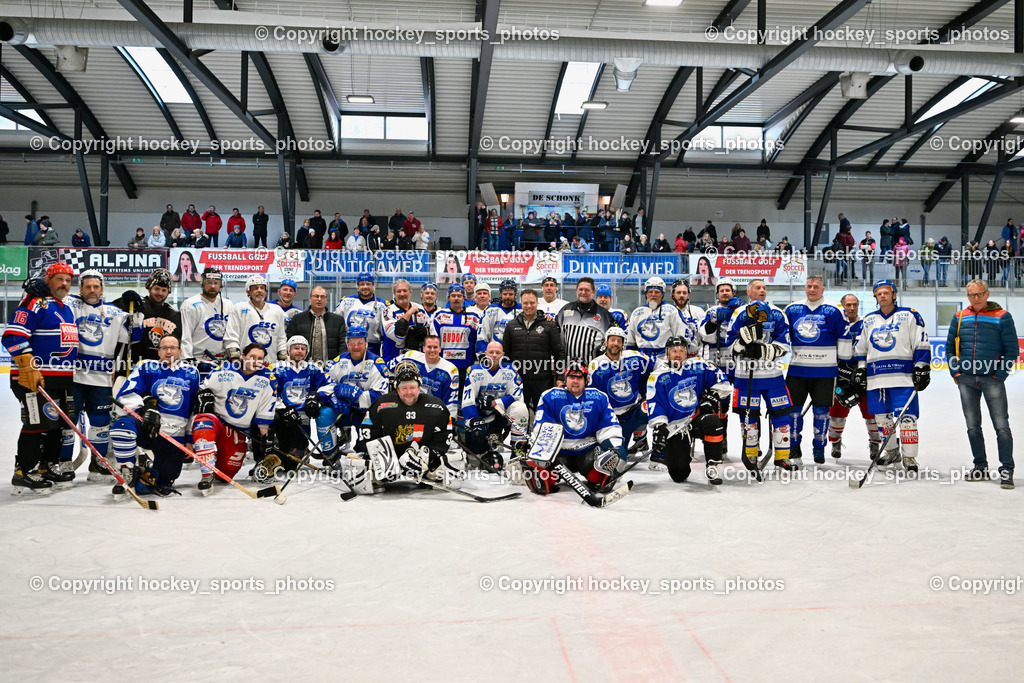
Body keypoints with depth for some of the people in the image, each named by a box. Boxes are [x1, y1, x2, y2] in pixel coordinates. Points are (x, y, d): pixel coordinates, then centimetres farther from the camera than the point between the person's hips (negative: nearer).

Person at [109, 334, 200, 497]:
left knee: (163, 484, 1)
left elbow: (196, 409, 16)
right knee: (123, 424, -35)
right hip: (145, 428, -1)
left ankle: (148, 469, 37)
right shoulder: (147, 368, 4)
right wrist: (147, 405, -26)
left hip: (174, 437, 2)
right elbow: (125, 396, -8)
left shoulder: (192, 374, 9)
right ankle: (127, 474, -16)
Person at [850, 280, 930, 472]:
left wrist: (922, 369, -7)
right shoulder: (869, 320, 15)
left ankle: (909, 456, -1)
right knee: (882, 416, 9)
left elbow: (922, 345, 0)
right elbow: (860, 348, 21)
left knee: (907, 417, -8)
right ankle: (891, 451, 25)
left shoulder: (909, 316, 3)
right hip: (876, 378, 4)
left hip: (903, 377, -4)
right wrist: (860, 370, 14)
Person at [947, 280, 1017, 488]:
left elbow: (1012, 350, -2)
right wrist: (955, 372, 5)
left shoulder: (1002, 317, -2)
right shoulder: (959, 317, 7)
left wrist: (1000, 375, -9)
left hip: (992, 379, -4)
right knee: (973, 426, 10)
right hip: (966, 379, 4)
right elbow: (950, 347, 15)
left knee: (1001, 425, -4)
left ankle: (1006, 469, 3)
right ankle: (980, 466, 21)